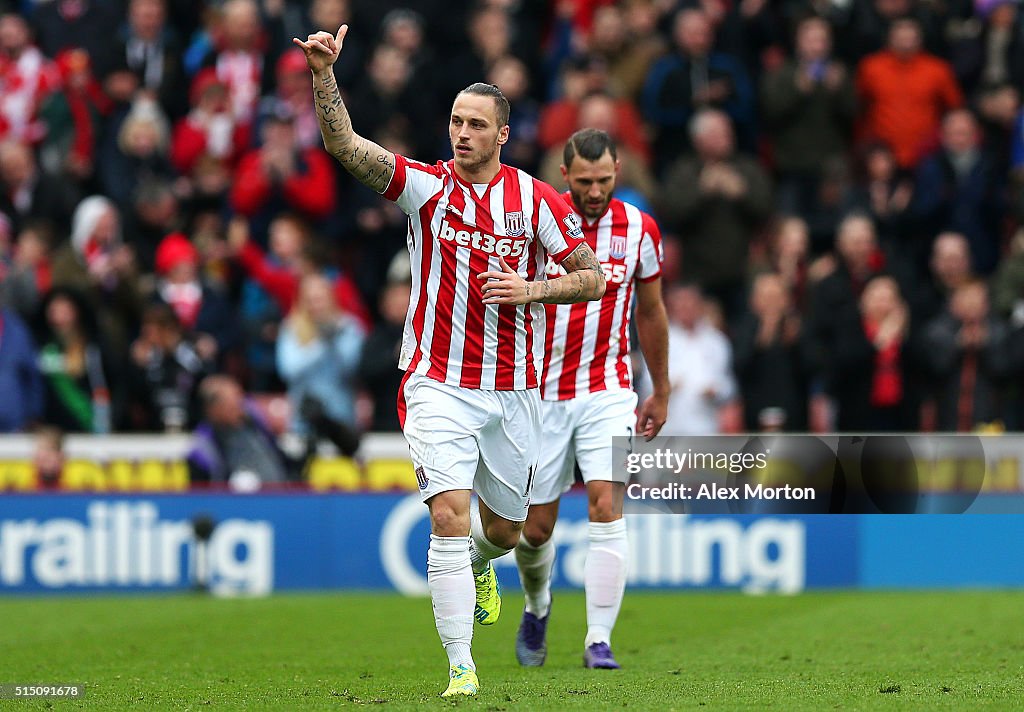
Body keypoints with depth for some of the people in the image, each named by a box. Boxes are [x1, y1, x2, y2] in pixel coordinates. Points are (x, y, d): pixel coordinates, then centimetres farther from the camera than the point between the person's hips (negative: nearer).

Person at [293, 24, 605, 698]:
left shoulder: (537, 200, 0)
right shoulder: (426, 185, -4)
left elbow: (592, 277, 3)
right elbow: (345, 144, -15)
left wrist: (531, 289, -14)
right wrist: (324, 73, -30)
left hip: (512, 389, 2)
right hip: (438, 384, -2)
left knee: (504, 528, 15)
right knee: (450, 517, -17)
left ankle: (478, 564, 53)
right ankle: (461, 669, -14)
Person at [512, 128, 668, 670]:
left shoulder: (638, 229, -2)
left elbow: (650, 311, 12)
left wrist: (660, 392, 18)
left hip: (608, 391, 0)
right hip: (540, 394, 0)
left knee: (608, 508, -17)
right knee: (535, 528, 5)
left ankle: (598, 641, -13)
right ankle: (537, 607, 37)